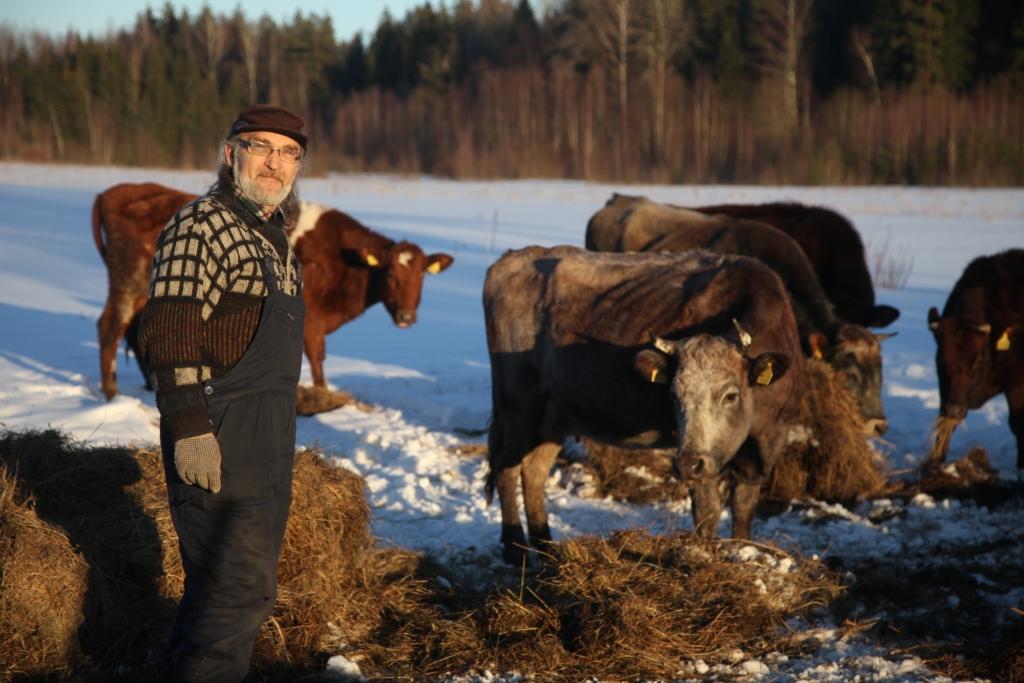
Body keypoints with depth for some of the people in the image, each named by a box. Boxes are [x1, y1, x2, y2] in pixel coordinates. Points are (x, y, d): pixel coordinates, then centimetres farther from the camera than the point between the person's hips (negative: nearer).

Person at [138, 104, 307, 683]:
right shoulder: (202, 228, -14)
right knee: (239, 588, -10)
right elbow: (169, 336, -20)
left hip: (269, 439, 10)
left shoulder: (273, 236, 16)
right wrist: (190, 430, -26)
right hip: (219, 440, -10)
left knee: (246, 584, 17)